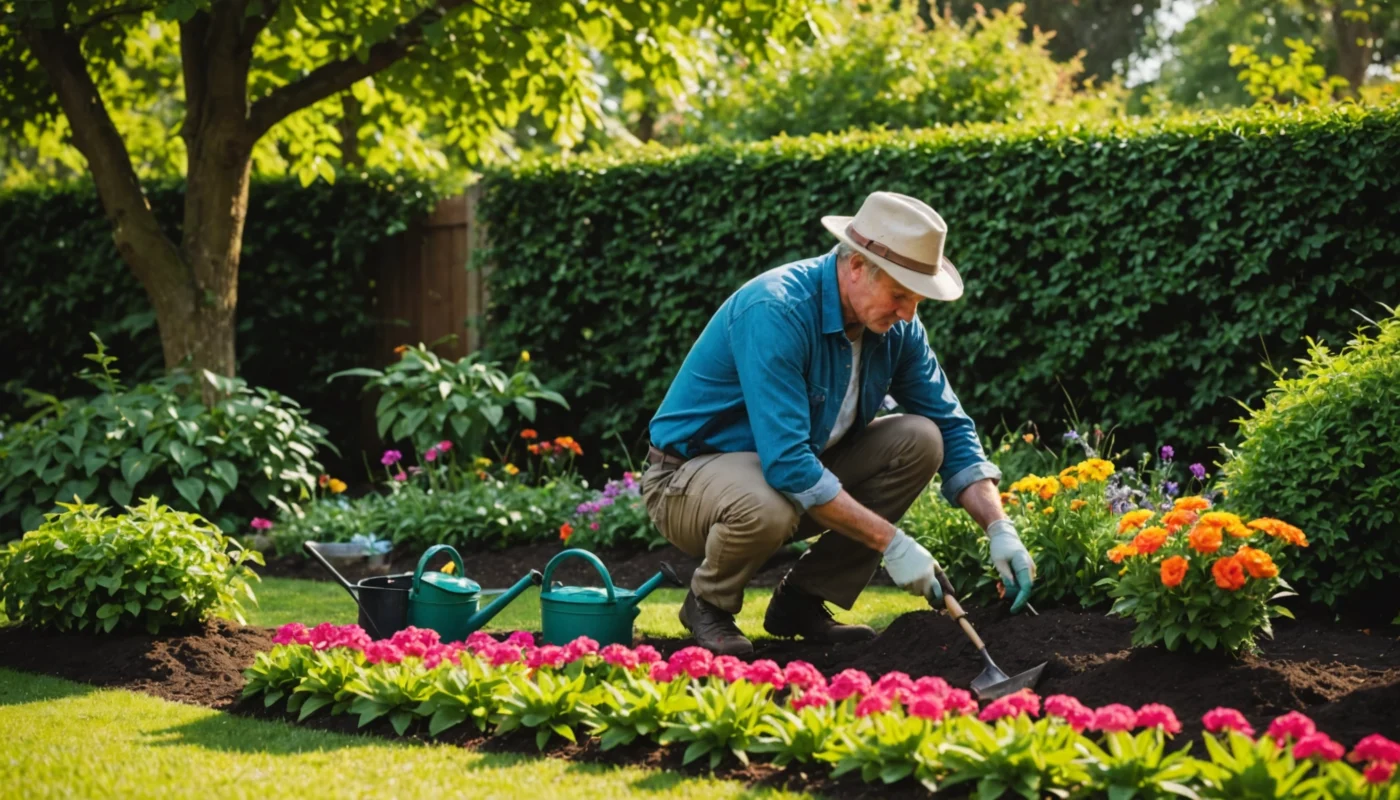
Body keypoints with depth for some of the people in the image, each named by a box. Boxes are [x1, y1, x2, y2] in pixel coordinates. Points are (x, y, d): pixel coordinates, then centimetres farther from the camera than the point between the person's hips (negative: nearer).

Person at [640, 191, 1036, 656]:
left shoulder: (895, 327, -6)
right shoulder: (776, 311, -29)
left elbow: (951, 427, 2)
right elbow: (786, 464, -35)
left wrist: (999, 529, -13)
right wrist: (891, 542, -33)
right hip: (690, 477, -7)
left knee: (919, 440, -10)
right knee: (767, 507, -40)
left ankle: (803, 601, -2)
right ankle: (709, 604, -5)